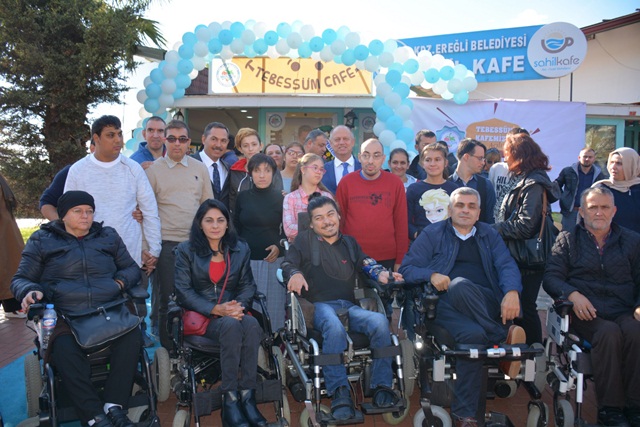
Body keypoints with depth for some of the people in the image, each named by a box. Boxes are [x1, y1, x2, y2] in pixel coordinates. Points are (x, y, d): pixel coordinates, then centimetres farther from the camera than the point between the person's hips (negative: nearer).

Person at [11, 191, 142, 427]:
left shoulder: (109, 236, 19)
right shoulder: (41, 240, 13)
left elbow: (132, 268, 22)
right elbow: (21, 279, 15)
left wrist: (120, 281, -1)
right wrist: (30, 291, -9)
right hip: (65, 319, -1)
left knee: (132, 337, -29)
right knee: (64, 350, -34)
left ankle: (114, 406, -25)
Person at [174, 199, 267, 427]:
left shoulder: (241, 249, 13)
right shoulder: (186, 250, 4)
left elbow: (247, 285, 11)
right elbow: (183, 291, -4)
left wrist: (239, 306, -13)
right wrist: (216, 309, -17)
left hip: (233, 313, 3)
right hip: (200, 316, -3)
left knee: (252, 324, -33)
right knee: (231, 325, -36)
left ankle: (247, 397, -28)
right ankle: (229, 401, -29)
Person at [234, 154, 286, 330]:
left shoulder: (281, 198, 1)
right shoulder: (243, 197, 6)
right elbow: (236, 227, 14)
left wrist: (279, 246, -7)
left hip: (272, 260, -1)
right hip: (246, 260, 2)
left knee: (273, 306, 2)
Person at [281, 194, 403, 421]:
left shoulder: (349, 242, 25)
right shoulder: (305, 240, 16)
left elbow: (366, 264, 14)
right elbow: (287, 264, 3)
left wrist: (381, 274, -8)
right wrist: (295, 274, -22)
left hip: (349, 306, 3)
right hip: (319, 306, -3)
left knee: (380, 321, -29)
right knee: (334, 327, -39)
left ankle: (381, 387, -21)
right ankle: (340, 393, -34)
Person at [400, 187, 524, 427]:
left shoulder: (489, 235, 22)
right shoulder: (432, 234, 16)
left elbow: (507, 265, 5)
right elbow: (407, 269, 9)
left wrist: (512, 292, -17)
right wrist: (432, 275, -13)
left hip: (486, 305, 2)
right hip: (448, 304, -1)